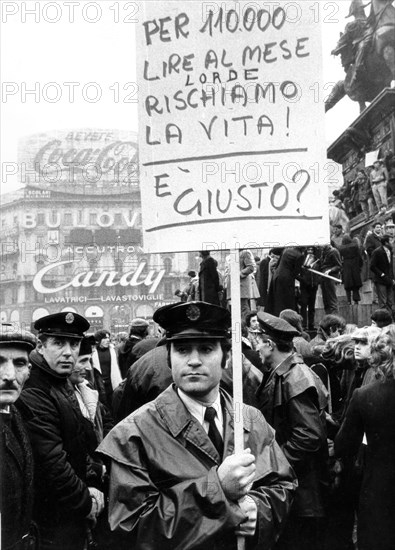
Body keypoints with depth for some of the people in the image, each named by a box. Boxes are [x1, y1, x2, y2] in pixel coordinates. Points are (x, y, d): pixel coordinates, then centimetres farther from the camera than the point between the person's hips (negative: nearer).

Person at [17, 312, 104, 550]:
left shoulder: (65, 384, 7)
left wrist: (90, 488, 1)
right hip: (55, 520, -9)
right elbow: (52, 464, -26)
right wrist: (86, 502, -14)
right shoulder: (33, 396, -24)